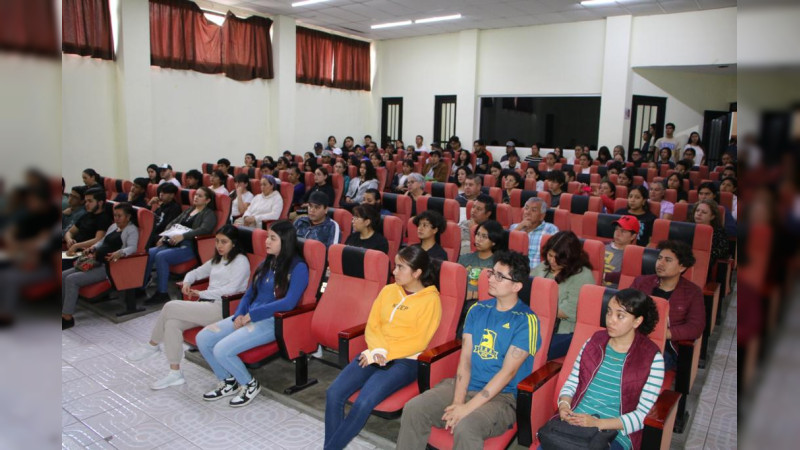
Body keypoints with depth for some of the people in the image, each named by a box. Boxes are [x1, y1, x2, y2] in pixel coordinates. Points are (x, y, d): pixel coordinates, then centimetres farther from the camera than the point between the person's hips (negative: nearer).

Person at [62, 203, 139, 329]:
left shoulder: (132, 230, -6)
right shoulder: (113, 226, 20)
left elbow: (132, 247, -21)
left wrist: (120, 253, -40)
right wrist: (93, 248, 9)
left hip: (108, 267, -9)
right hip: (96, 263, 9)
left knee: (72, 279, -21)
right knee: (63, 276, -2)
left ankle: (67, 317, -14)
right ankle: (64, 308, 0)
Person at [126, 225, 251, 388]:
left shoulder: (240, 261, -3)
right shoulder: (217, 260, 23)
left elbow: (232, 289, -14)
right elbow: (196, 272, 30)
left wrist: (202, 293, -10)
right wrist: (187, 282, 7)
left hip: (222, 308, -8)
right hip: (207, 305, 8)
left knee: (170, 307, -17)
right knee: (172, 323, -18)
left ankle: (152, 346, 3)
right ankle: (175, 373, -4)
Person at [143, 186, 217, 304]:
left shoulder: (209, 214, 1)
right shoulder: (189, 210, 25)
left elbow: (204, 229, -17)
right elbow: (173, 222, 23)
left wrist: (182, 236, -27)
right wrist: (164, 236, 4)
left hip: (189, 247, -7)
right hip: (172, 244, 7)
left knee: (161, 256, -28)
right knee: (149, 253, -14)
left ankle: (162, 293, -19)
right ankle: (141, 286, -7)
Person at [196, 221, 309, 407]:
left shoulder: (298, 267, -11)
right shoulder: (267, 263, 15)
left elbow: (289, 303, -21)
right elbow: (249, 293, 18)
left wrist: (252, 314, -18)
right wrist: (239, 315, -3)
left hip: (273, 321, -8)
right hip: (249, 317, 8)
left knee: (222, 350, -22)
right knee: (203, 338, -4)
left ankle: (250, 385, 5)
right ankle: (228, 381, 16)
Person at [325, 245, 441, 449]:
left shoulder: (430, 299, -4)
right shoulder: (388, 290, 13)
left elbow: (419, 342, -10)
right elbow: (372, 326, 10)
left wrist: (385, 355, -14)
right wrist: (377, 350, -11)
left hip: (404, 361, -5)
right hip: (375, 355, 6)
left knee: (363, 403, -27)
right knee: (334, 393, -16)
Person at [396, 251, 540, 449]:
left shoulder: (526, 320, -9)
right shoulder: (477, 310, 8)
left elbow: (507, 372, -15)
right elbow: (465, 359, 3)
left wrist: (468, 407, -19)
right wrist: (458, 401, -12)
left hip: (501, 395, -5)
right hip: (465, 386, 5)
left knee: (465, 427, -34)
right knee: (413, 409, -15)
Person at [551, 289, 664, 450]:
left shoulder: (652, 358, -1)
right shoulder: (593, 342, 11)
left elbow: (643, 414, -5)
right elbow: (571, 383, 14)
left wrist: (598, 423, -17)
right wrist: (564, 405, -8)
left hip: (614, 433, -3)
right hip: (572, 423, 3)